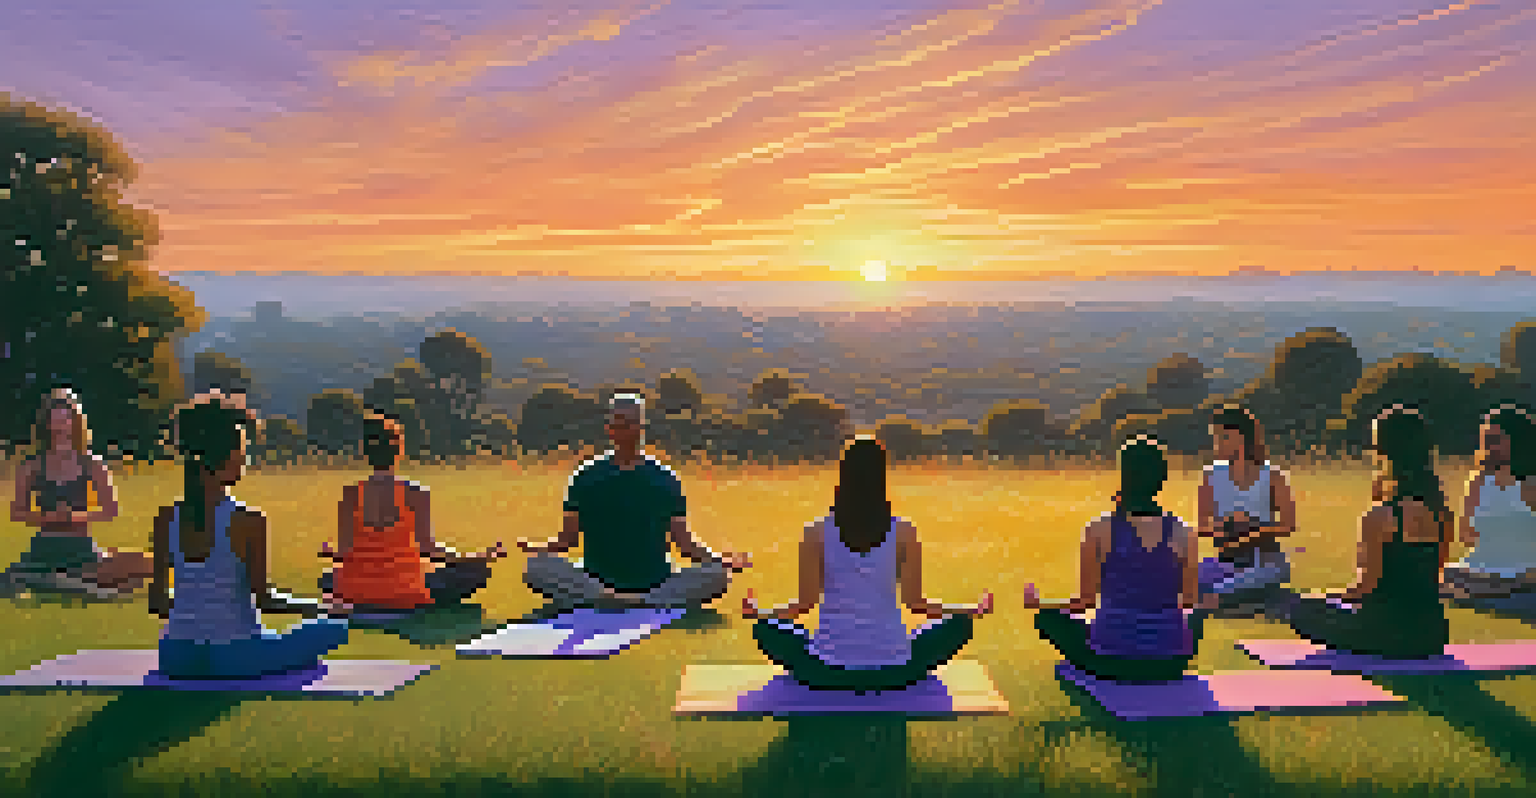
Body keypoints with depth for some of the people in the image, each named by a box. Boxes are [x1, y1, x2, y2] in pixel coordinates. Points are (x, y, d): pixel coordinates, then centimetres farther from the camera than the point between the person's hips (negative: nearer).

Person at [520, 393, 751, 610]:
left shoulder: (666, 479, 5)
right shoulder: (586, 477, 5)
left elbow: (683, 541, 7)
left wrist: (724, 561, -8)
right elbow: (568, 538, 6)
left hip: (655, 585, 0)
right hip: (598, 584, 0)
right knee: (537, 567, -24)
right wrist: (535, 548, -13)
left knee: (716, 574, -23)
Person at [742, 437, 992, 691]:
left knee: (765, 626, 24)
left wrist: (759, 613, 15)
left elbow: (805, 603, -5)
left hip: (828, 669, 0)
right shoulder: (904, 532, -6)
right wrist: (972, 611, 13)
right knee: (960, 623, 24)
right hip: (893, 670, 0)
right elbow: (915, 602, -3)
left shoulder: (816, 531, -6)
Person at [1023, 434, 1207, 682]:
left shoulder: (1100, 529, -11)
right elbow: (1190, 600, 5)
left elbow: (1086, 601, -5)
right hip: (1171, 665, 3)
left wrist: (1037, 603, 14)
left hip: (1111, 661, -3)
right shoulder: (1183, 533, -4)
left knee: (1048, 615, 23)